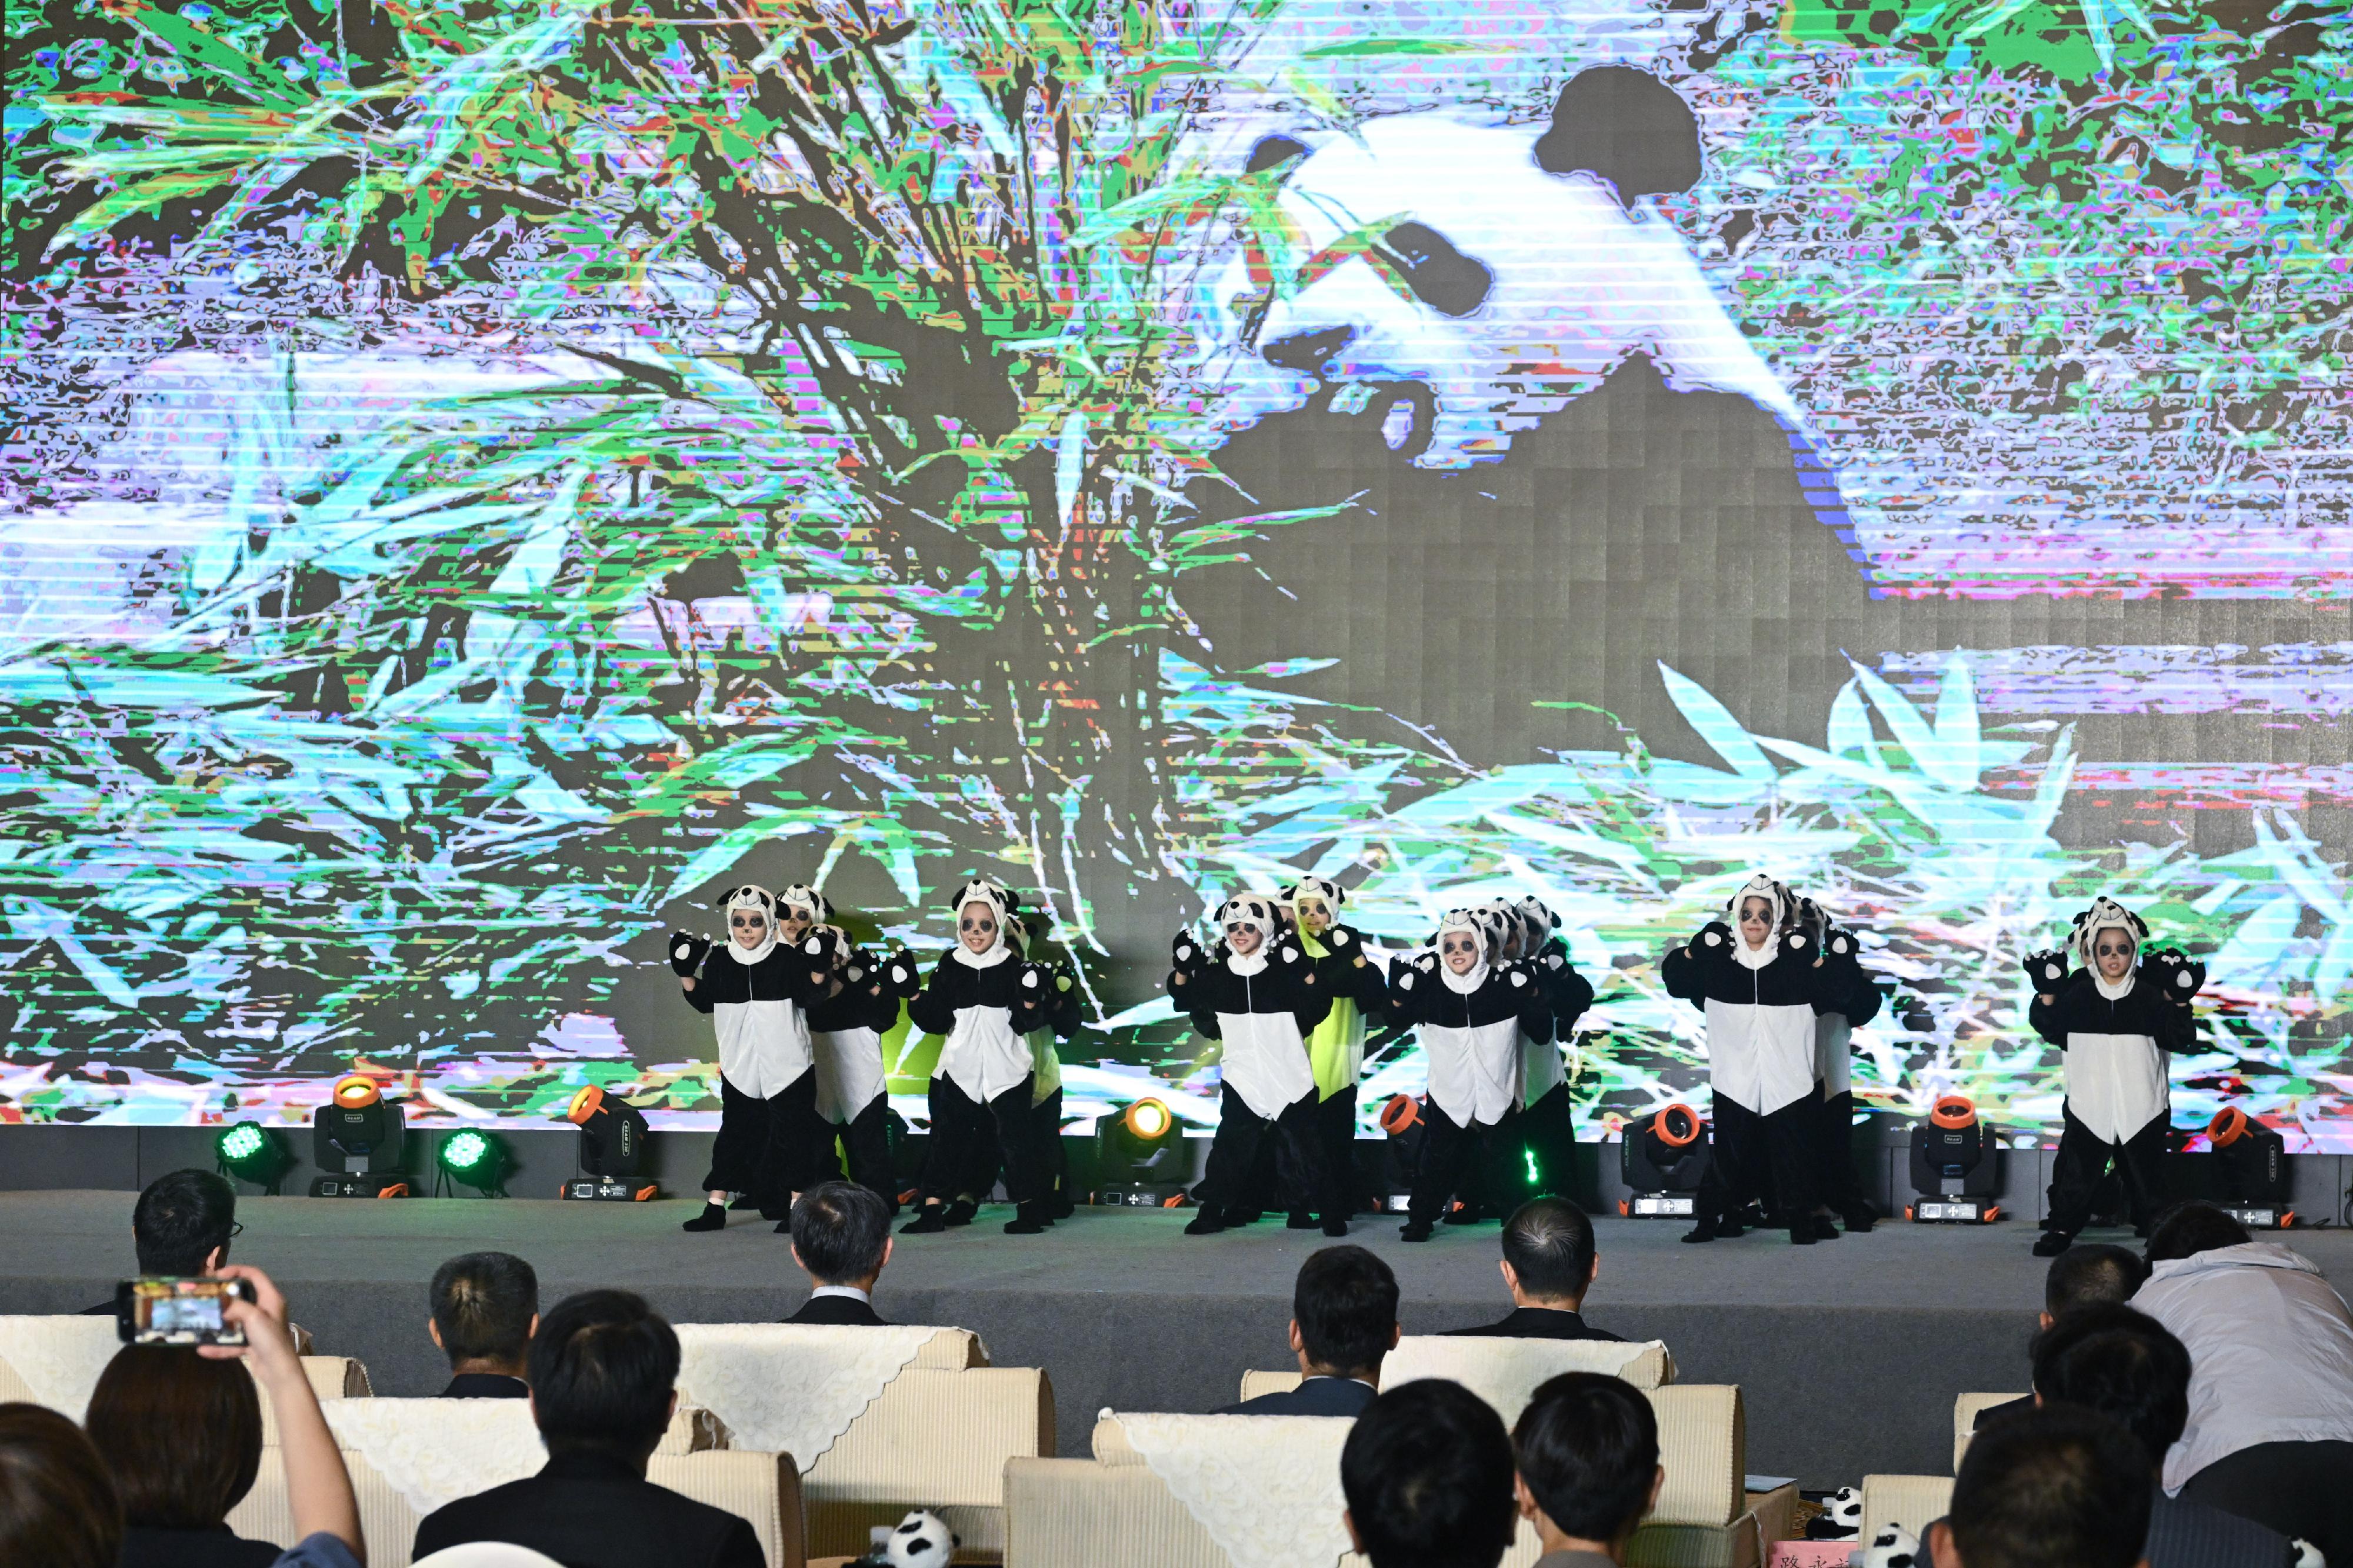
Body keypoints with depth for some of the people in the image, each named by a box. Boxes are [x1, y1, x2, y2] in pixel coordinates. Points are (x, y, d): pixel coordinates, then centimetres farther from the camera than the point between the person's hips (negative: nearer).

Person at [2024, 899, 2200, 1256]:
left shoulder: (2150, 996, 0)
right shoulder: (2077, 995, 2)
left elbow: (2178, 1039, -1)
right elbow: (2051, 1030, 0)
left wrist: (2179, 1003, -14)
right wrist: (2046, 996, -12)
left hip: (2139, 1105, 0)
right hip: (2089, 1105, 0)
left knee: (2145, 1169, 9)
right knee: (2077, 1169, 2)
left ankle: (2154, 1226, 22)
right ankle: (2061, 1228, 11)